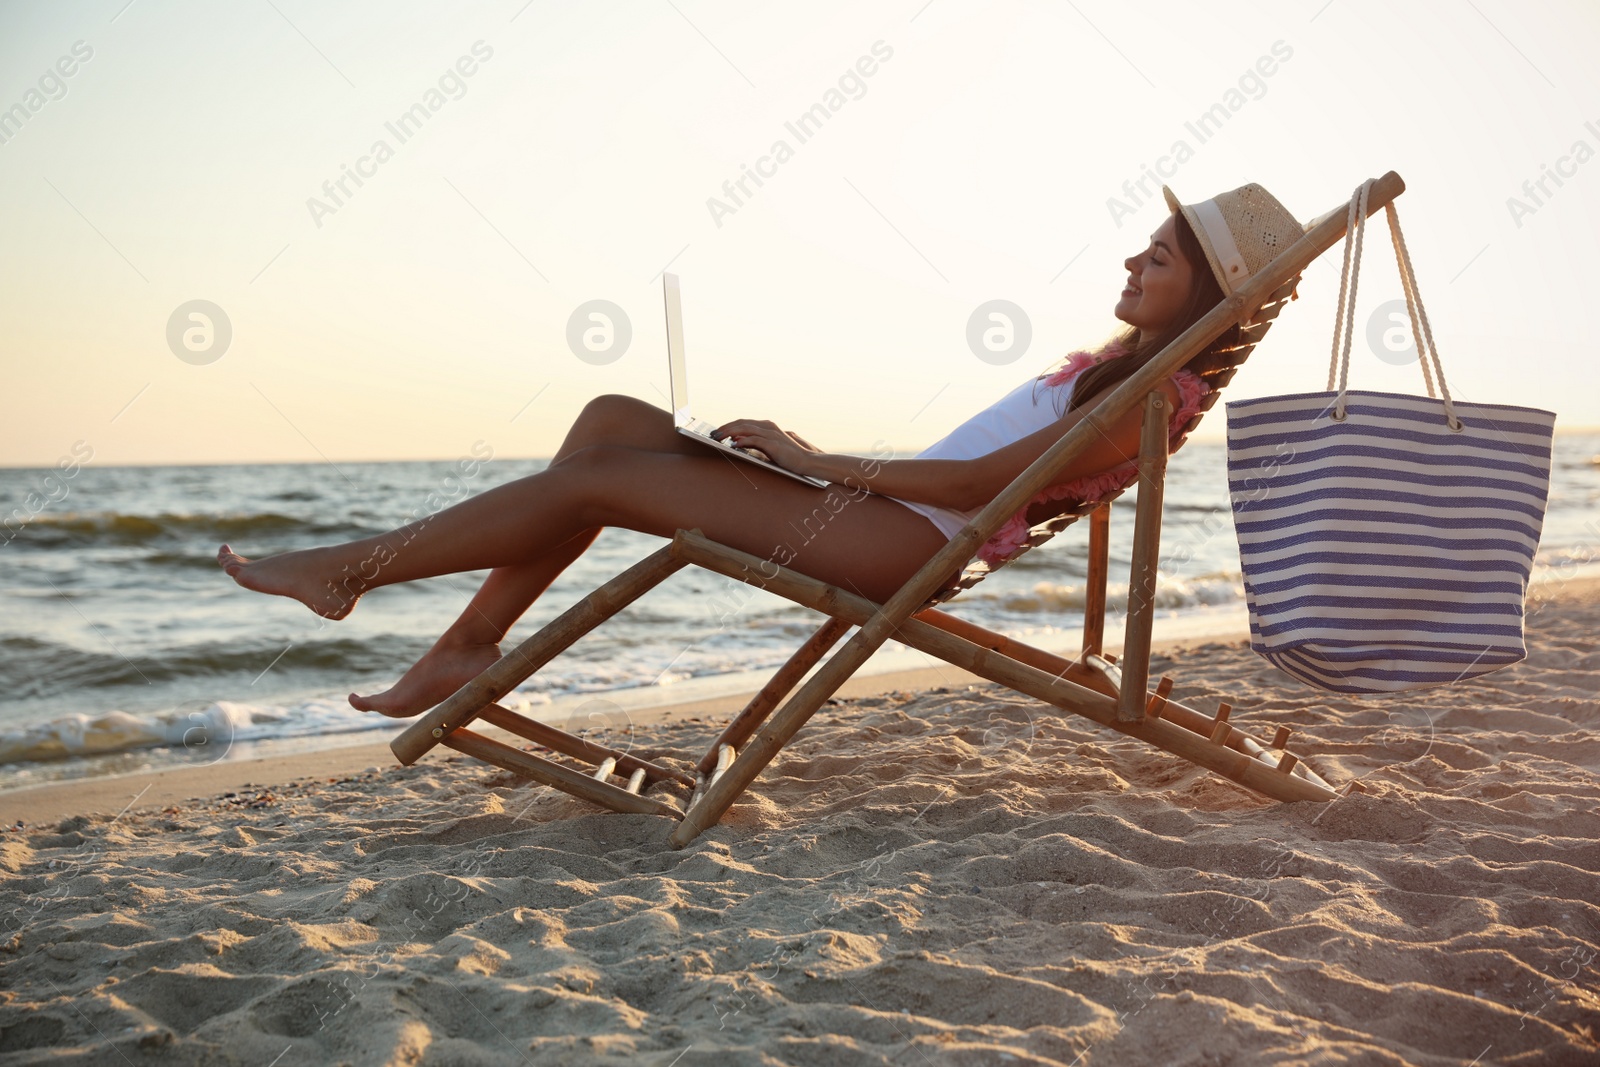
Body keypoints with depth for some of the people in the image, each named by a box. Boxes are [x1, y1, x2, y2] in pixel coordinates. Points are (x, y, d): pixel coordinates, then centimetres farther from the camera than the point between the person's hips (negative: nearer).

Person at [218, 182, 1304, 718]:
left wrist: (824, 461, -13)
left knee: (598, 479, -13)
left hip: (908, 541, -10)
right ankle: (468, 650, 3)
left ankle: (351, 567, 1)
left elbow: (980, 481, -18)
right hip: (882, 512, 10)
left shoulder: (1160, 392, -11)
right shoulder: (1125, 368, 19)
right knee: (613, 419, 2)